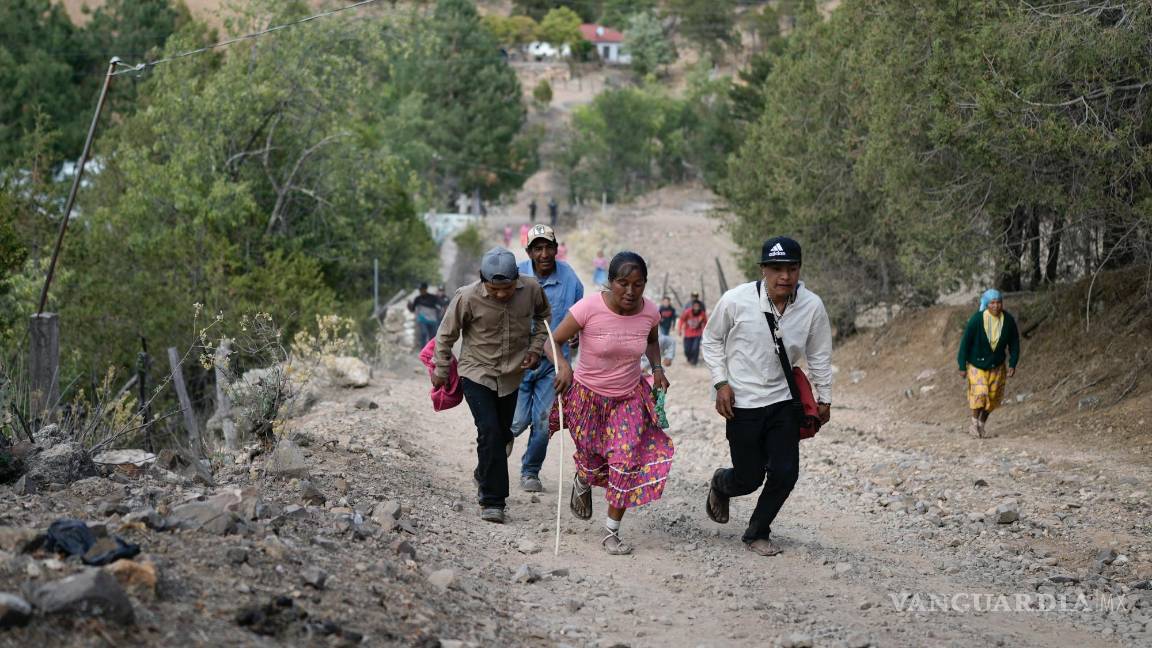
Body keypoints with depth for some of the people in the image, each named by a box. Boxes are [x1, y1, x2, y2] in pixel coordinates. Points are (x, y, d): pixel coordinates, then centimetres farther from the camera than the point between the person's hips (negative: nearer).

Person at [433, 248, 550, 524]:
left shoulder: (531, 289, -15)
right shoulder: (468, 297, -23)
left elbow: (543, 316, 9)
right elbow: (446, 335, -7)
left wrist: (535, 348, -2)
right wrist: (441, 372, 1)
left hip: (511, 375, 4)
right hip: (477, 373, -4)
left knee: (502, 433, 16)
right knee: (489, 431, -16)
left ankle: (484, 476, 44)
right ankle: (492, 500, -9)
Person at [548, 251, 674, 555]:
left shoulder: (649, 312, -12)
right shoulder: (589, 308, -25)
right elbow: (552, 342, -17)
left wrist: (657, 367, -6)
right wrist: (563, 364, -38)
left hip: (629, 397, 2)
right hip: (587, 395, -2)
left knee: (626, 461, -11)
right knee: (593, 463, 10)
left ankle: (612, 533, 3)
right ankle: (581, 483, 50)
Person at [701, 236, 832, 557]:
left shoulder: (812, 306, -8)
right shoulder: (736, 300, -15)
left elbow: (819, 356, 8)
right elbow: (712, 340, 1)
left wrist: (824, 398, 13)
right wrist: (721, 382, -7)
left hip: (784, 400, 3)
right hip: (742, 402, -3)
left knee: (786, 473, -3)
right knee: (749, 478, 0)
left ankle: (757, 533, 21)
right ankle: (720, 484, 38)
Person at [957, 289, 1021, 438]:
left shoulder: (1009, 320, -15)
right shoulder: (976, 319, -23)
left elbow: (1014, 343, -2)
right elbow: (965, 342, -15)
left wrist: (1012, 364, -9)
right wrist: (962, 367, -12)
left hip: (997, 365, 3)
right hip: (977, 363, -3)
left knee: (992, 397, 7)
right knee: (979, 394, -15)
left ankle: (981, 423, 29)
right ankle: (974, 422, 9)